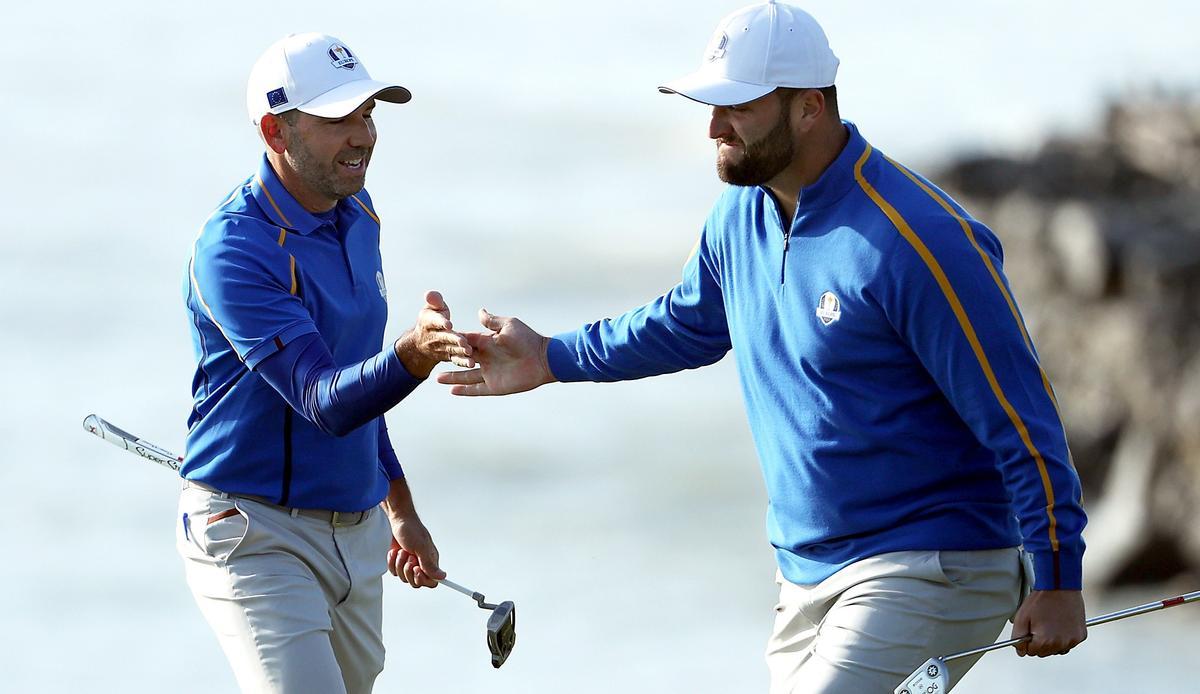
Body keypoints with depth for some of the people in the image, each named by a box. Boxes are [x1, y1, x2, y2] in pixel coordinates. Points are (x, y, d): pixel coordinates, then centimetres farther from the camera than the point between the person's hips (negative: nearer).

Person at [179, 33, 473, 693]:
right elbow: (324, 403, -29)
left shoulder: (357, 219, 7)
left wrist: (399, 509, 24)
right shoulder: (234, 247, -20)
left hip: (356, 532, 8)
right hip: (256, 533, -8)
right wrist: (413, 355, -47)